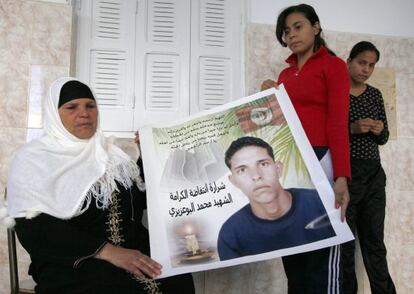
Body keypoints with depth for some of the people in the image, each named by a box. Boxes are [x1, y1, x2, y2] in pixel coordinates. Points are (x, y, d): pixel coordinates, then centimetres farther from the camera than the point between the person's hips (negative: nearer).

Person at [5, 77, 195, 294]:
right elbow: (36, 229, -13)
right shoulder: (33, 158, 0)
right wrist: (108, 251, -22)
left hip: (133, 248, 5)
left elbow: (140, 201, 19)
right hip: (72, 263, -4)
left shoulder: (108, 152, 17)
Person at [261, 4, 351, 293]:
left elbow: (338, 124, -10)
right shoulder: (284, 75, 20)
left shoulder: (333, 65, 2)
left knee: (320, 254, -6)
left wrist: (342, 176, -19)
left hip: (318, 162, -6)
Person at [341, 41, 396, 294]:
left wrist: (379, 130, -6)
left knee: (375, 240, 9)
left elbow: (384, 138, 16)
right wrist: (352, 128, -19)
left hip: (374, 174, 5)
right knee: (345, 240, 1)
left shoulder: (375, 94, 14)